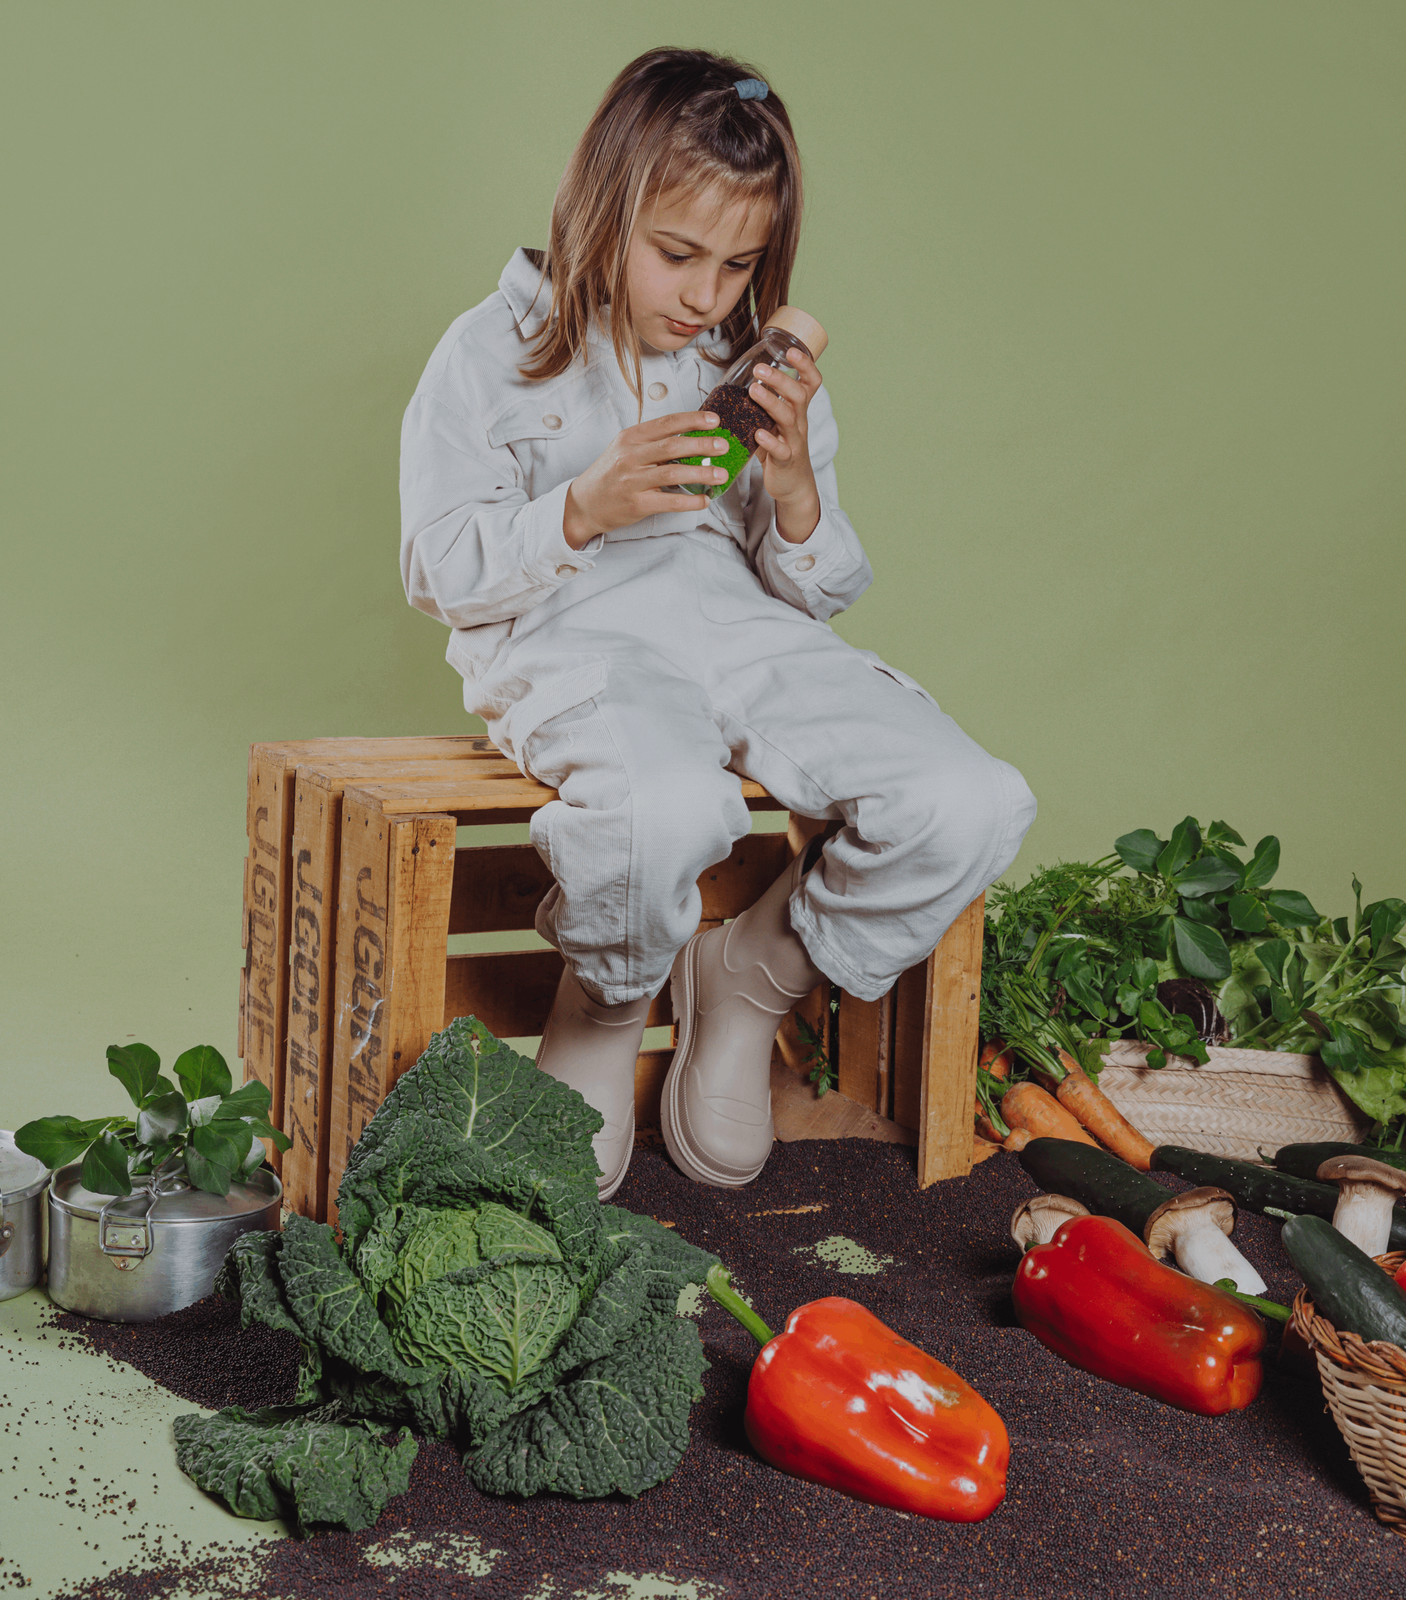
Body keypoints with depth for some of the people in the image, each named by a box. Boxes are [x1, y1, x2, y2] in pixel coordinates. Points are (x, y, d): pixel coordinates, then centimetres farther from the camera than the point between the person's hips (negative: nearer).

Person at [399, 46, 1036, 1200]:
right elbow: (437, 570, 1)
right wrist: (582, 511, -16)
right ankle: (608, 1004, -4)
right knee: (672, 808, -40)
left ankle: (756, 975, 5)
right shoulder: (495, 354, 5)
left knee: (978, 807, -20)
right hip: (573, 641, -4)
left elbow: (817, 594, 16)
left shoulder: (768, 376, 16)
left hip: (746, 634, 5)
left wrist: (795, 489, -7)